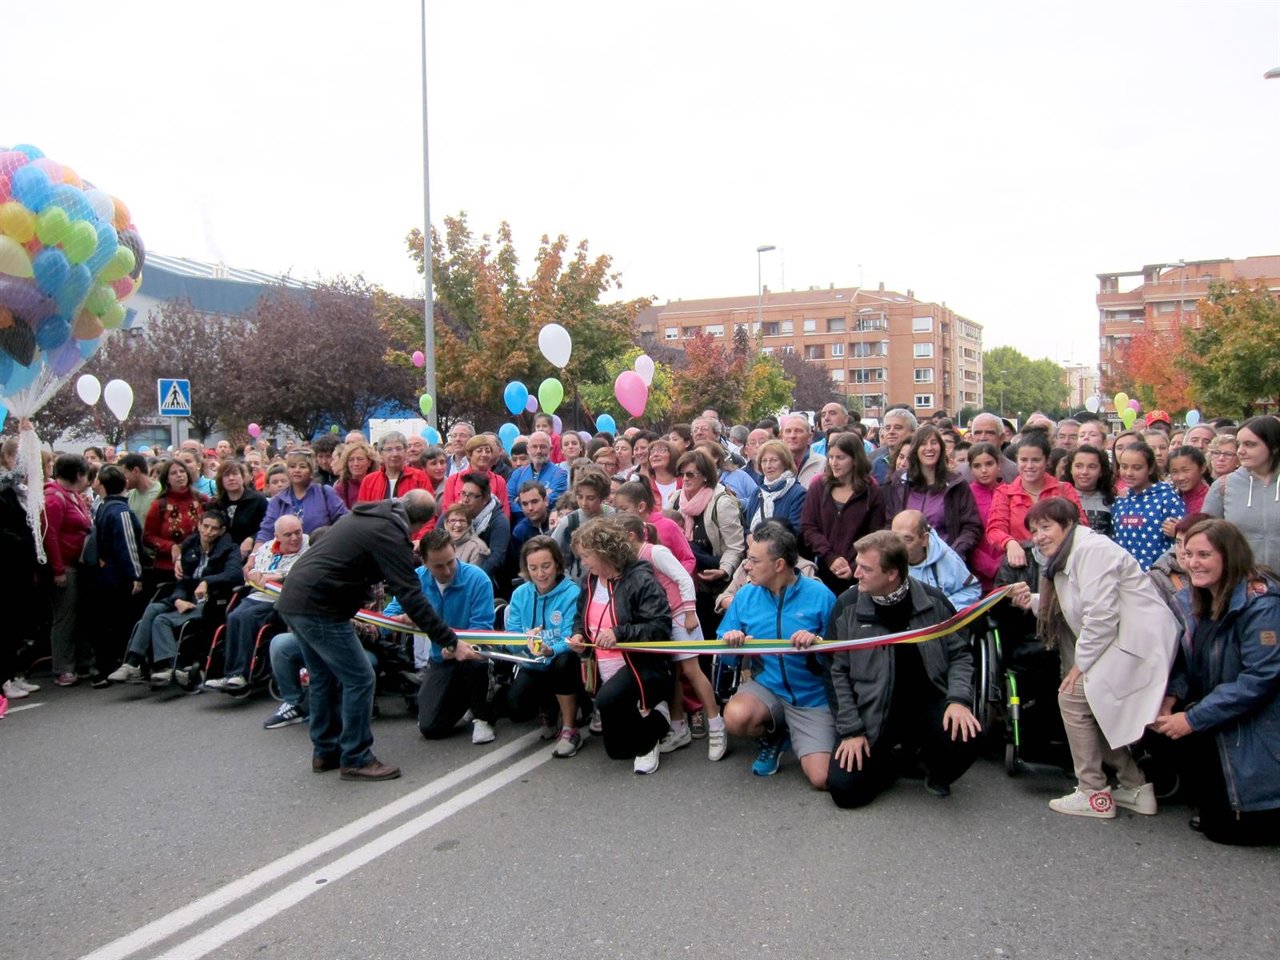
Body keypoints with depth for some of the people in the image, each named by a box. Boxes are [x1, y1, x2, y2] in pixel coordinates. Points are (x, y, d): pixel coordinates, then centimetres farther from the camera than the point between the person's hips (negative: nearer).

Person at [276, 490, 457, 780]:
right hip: (319, 607, -10)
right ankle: (355, 759, 6)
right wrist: (450, 641, -16)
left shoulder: (363, 516, 15)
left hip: (293, 598, 10)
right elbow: (411, 595, -18)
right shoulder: (389, 534, -14)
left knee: (325, 678, 20)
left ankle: (325, 752, 29)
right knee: (359, 679, -2)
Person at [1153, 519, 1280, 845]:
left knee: (1226, 828, -2)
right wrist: (1171, 696, -12)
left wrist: (1193, 719, -25)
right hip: (1219, 725, 8)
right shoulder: (1193, 599, 2)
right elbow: (1190, 659, 8)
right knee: (1211, 819, 10)